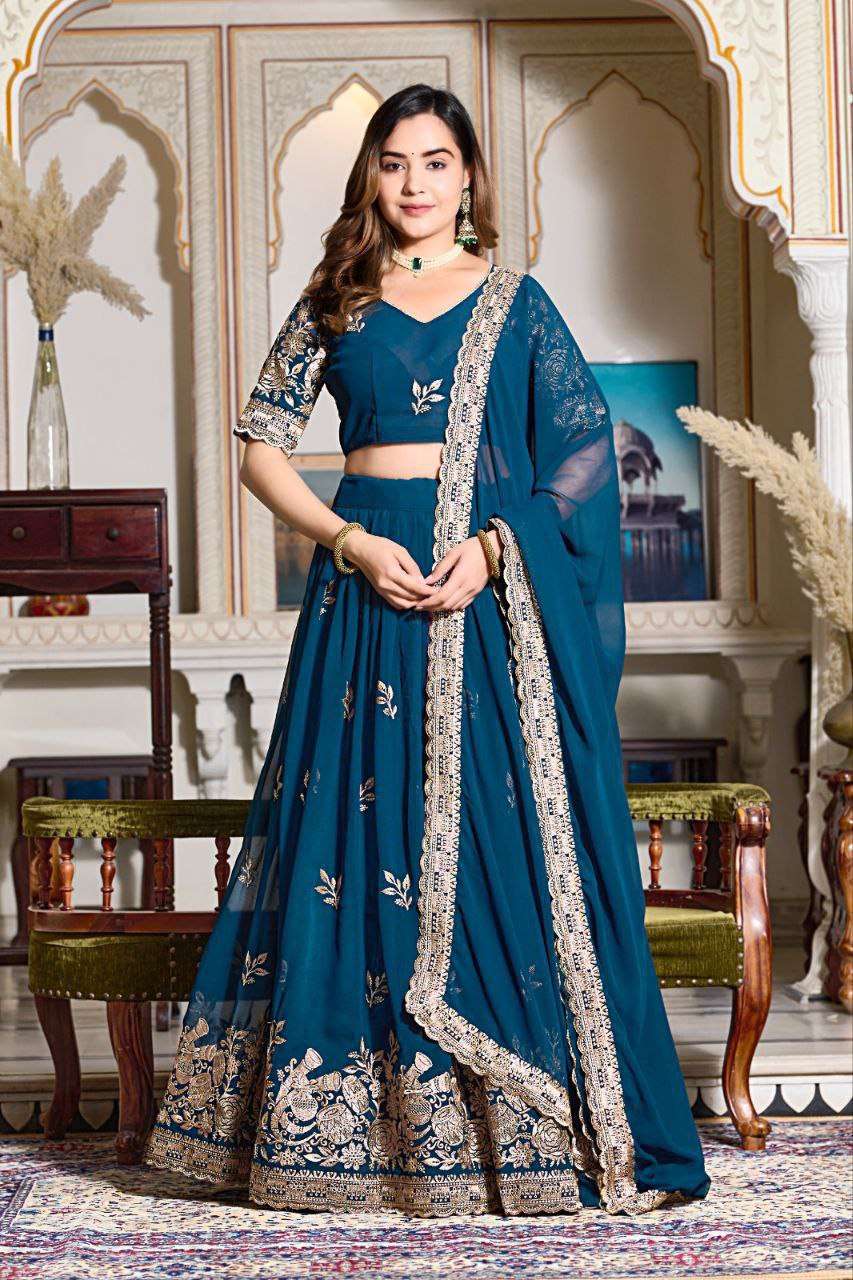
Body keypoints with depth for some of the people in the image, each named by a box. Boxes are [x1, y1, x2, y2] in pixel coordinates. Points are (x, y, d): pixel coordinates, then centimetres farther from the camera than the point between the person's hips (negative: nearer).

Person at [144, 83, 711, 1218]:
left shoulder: (514, 302, 10)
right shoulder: (335, 302, 11)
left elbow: (585, 446, 3)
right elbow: (263, 447, 8)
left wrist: (493, 547, -12)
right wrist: (351, 542, -8)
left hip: (495, 586, -1)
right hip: (368, 578, 1)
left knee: (500, 833, -3)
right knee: (359, 833, -1)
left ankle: (515, 1126, 5)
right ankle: (354, 1122, 8)